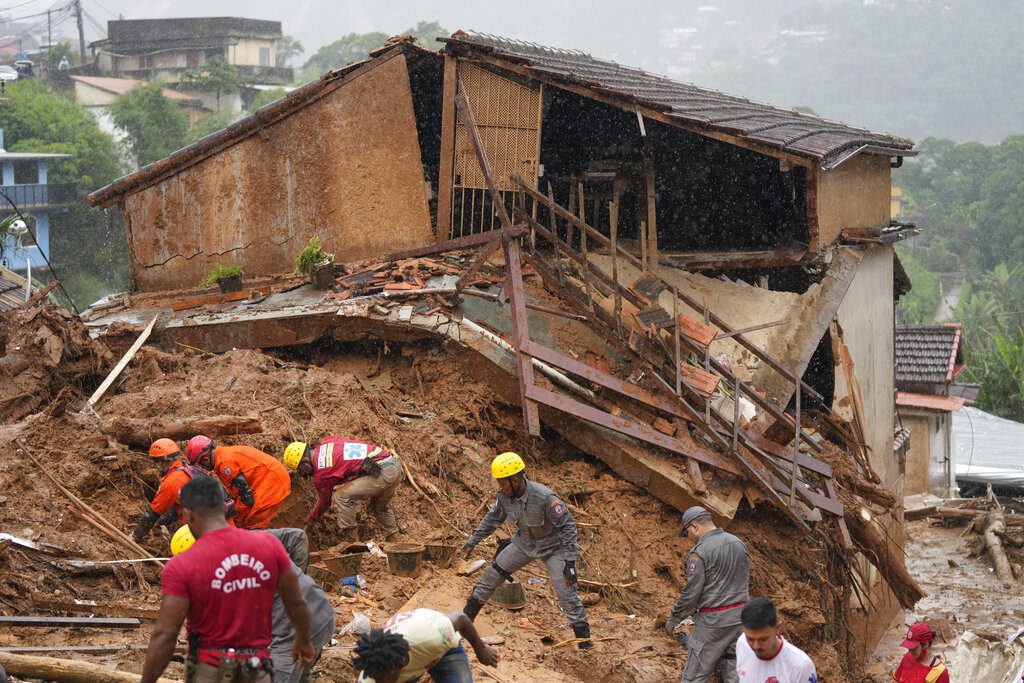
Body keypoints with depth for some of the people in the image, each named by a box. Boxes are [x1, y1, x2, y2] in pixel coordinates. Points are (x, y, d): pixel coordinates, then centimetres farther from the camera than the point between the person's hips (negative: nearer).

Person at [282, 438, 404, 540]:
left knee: (342, 496, -2)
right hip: (396, 464, 9)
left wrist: (310, 520, 31)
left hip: (381, 472, -9)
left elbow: (325, 501, 12)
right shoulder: (328, 442, 14)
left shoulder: (321, 472, -4)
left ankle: (349, 539, 3)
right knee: (380, 506, 30)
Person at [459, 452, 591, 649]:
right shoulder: (505, 496, -17)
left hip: (553, 546, -6)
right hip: (524, 542, 6)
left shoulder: (545, 498, -36)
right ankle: (467, 617, 22)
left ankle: (583, 634, 4)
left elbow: (568, 527, -29)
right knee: (493, 573, 6)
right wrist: (472, 542, 7)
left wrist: (569, 561, -31)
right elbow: (492, 519, 4)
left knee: (565, 591, -13)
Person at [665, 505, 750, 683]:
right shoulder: (738, 543, 7)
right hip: (740, 615, 7)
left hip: (713, 620, -7)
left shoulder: (699, 552, -16)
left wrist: (673, 619, -3)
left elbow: (691, 593, -15)